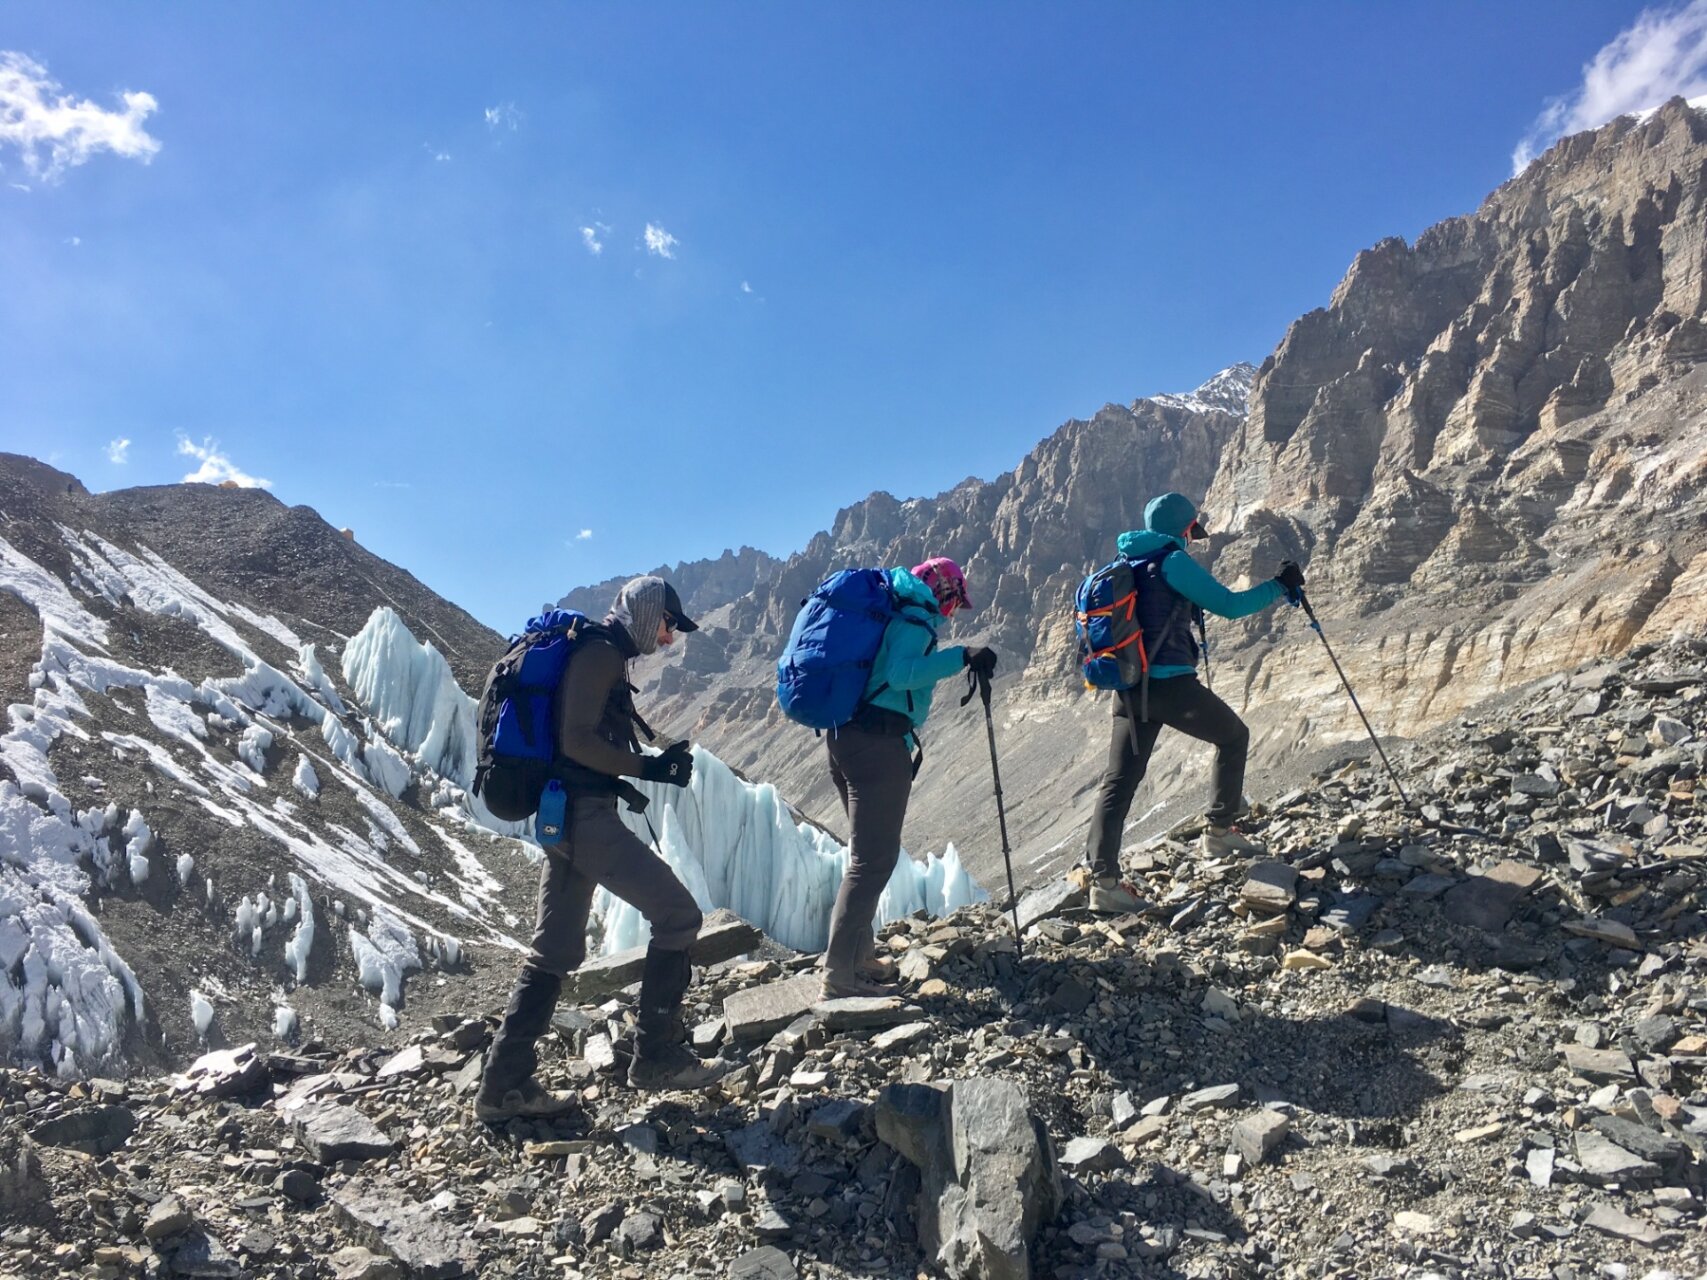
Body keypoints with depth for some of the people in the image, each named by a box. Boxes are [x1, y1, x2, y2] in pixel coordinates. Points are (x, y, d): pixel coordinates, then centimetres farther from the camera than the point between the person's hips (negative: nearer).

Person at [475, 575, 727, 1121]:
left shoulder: (599, 655, 21)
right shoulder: (601, 653, -10)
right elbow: (578, 741, -19)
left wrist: (655, 762, 13)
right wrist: (650, 768, -14)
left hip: (566, 815, 11)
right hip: (584, 814, -11)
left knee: (556, 951, 13)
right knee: (678, 914, -6)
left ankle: (504, 1083, 16)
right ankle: (657, 1055, 1)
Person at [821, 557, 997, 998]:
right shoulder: (916, 617, -7)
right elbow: (900, 673, -25)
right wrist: (962, 657, -28)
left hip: (844, 735, 10)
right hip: (879, 743, -10)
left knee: (868, 852, 20)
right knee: (874, 859, -8)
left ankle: (858, 956, 25)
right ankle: (840, 975, -9)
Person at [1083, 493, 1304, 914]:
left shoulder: (1127, 565, 16)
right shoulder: (1174, 562, -7)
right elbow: (1230, 605, -7)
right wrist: (1281, 585, 6)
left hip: (1130, 687, 7)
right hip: (1170, 683, -7)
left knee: (1118, 782, 3)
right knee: (1233, 736, 19)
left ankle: (1103, 881, -4)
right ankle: (1219, 830, 24)